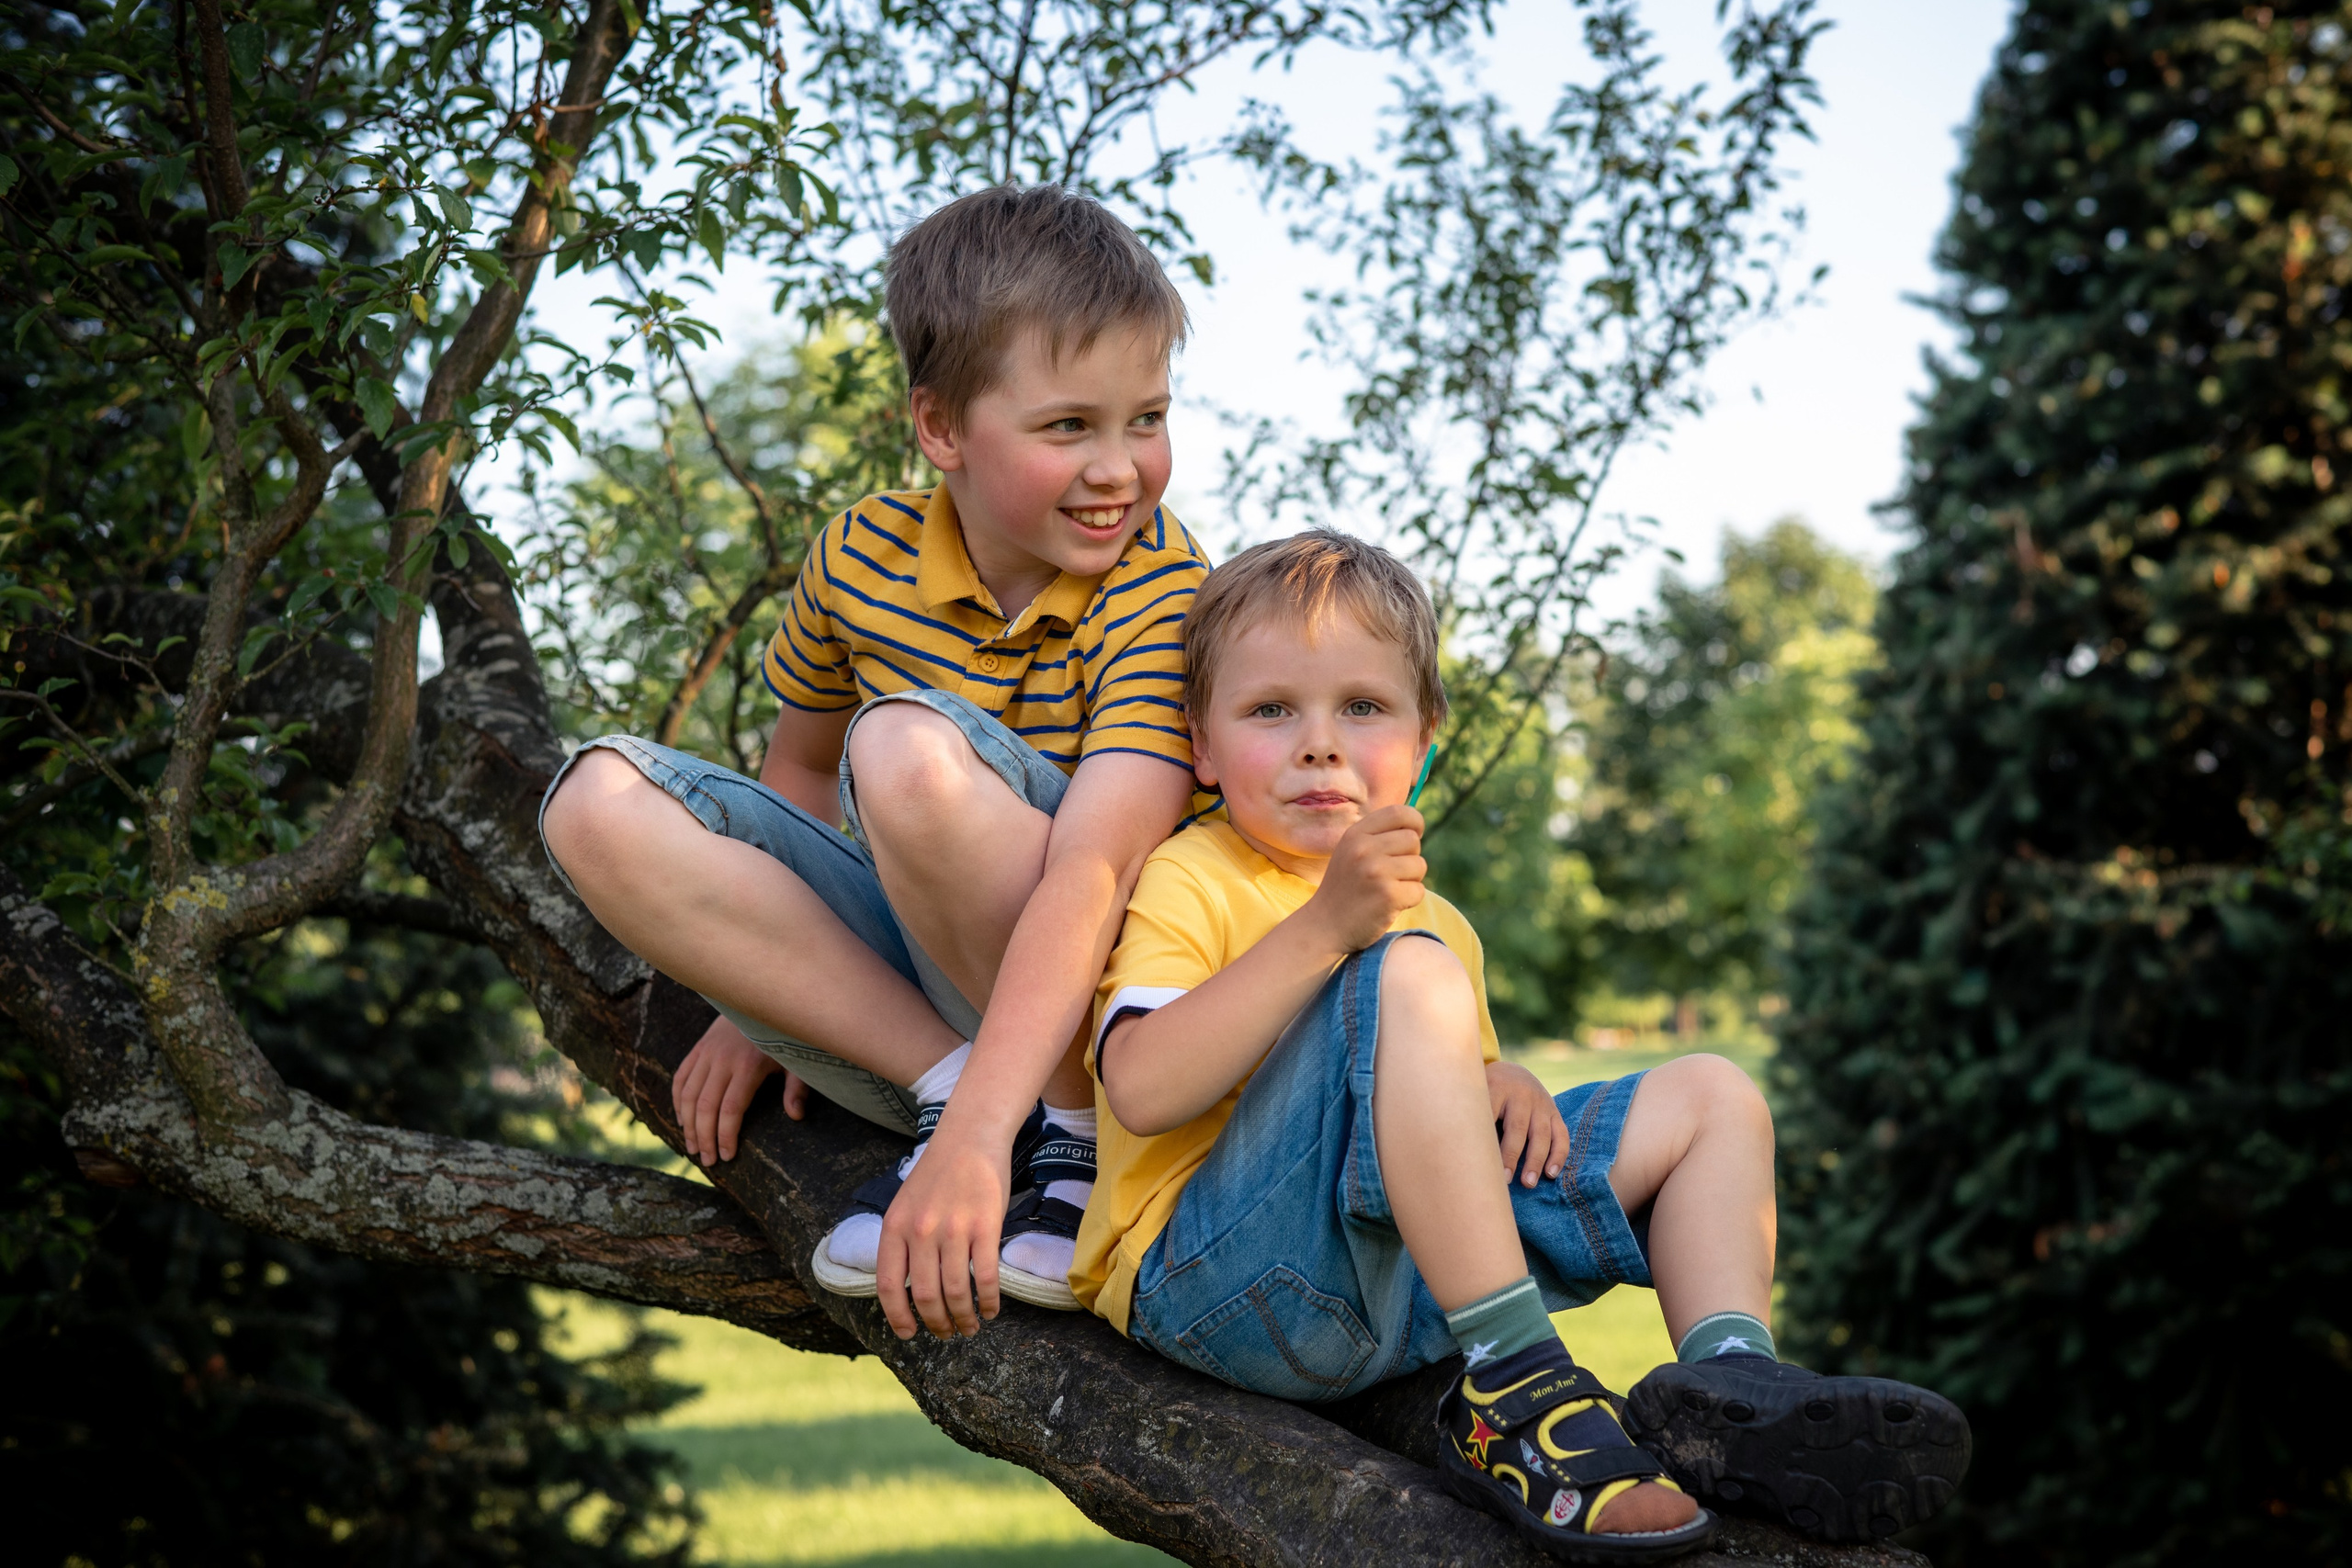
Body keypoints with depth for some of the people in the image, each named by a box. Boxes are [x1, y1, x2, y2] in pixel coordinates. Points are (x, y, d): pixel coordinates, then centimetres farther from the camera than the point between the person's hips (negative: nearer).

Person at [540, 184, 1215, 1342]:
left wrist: (977, 1138, -43)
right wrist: (761, 1000, 8)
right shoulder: (863, 558, -2)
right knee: (602, 799, -13)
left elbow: (1089, 869, -32)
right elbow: (803, 771, 16)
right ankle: (944, 1080, -18)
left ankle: (1082, 1133, -18)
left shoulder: (1163, 593, -18)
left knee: (911, 745, -32)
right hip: (891, 985, 6)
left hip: (1098, 1001, -5)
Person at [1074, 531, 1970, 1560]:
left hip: (1407, 1288, 8)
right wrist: (1321, 927, -27)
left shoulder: (1433, 922, 22)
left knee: (1710, 1099, 8)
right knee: (1408, 979, -29)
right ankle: (1515, 1390, -32)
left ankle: (1725, 1381, -19)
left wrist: (1502, 1087, 1)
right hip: (1221, 1274, -7)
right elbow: (1139, 1090, -20)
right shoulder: (1189, 883, -2)